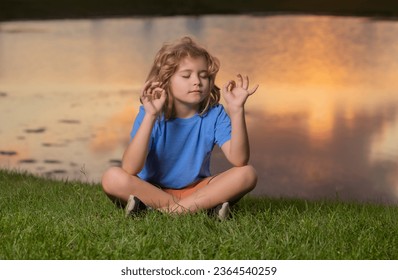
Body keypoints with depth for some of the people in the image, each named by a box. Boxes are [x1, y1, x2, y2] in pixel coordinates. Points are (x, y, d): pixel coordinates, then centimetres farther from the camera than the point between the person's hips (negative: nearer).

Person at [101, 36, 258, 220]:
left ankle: (168, 210, -25)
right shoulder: (151, 114, -14)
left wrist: (236, 110, -32)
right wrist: (150, 115, -36)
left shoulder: (214, 114, -8)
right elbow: (130, 169, -28)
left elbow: (239, 160, -22)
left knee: (247, 174, -21)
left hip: (198, 190, 1)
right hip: (152, 190, -1)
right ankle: (206, 206, -25)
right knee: (112, 178, -29)